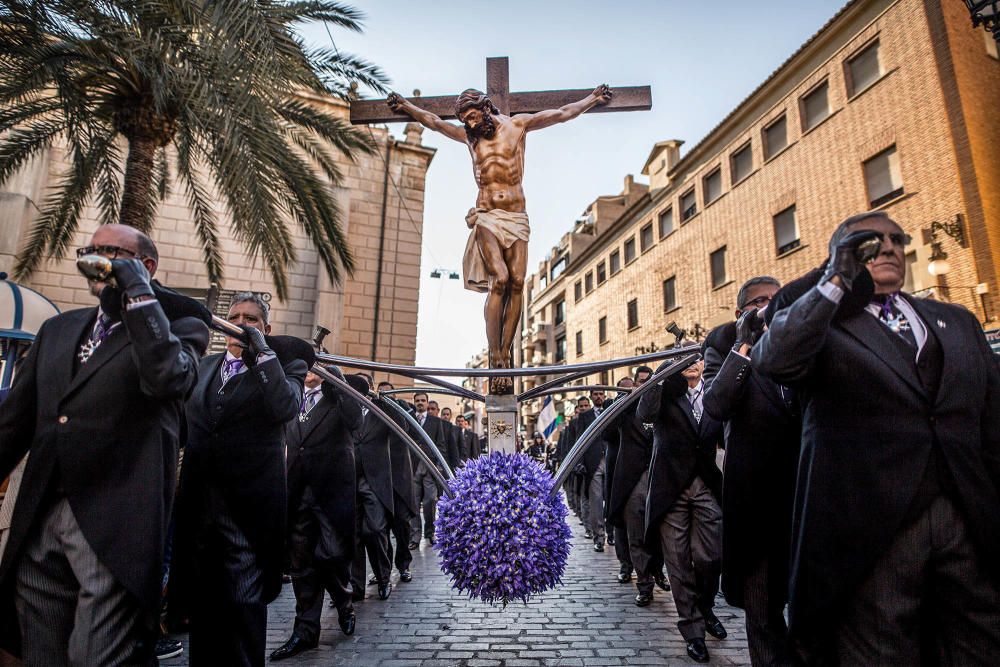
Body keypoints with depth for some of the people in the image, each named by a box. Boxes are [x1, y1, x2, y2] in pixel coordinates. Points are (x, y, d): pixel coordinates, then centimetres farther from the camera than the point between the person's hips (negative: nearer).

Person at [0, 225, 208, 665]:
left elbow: (168, 377, -23)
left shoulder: (179, 327, -1)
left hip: (114, 526, -6)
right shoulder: (57, 329, 17)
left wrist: (138, 291, -14)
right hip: (38, 521, 6)